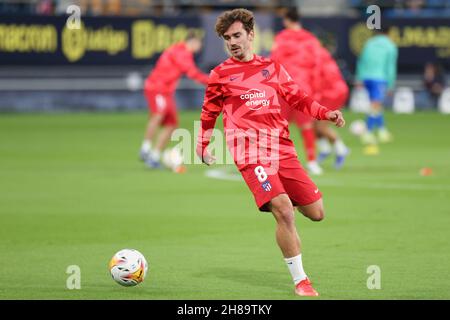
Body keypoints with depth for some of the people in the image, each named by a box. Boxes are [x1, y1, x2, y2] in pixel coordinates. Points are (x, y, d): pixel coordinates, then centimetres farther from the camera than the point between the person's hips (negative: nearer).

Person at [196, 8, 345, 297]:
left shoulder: (272, 67, 16)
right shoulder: (220, 75, 10)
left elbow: (298, 98, 16)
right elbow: (209, 114, 21)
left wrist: (326, 113, 2)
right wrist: (203, 146, 13)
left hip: (282, 148, 4)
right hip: (251, 151, -4)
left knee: (316, 213, 2)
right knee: (284, 212, -21)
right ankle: (300, 281, -10)